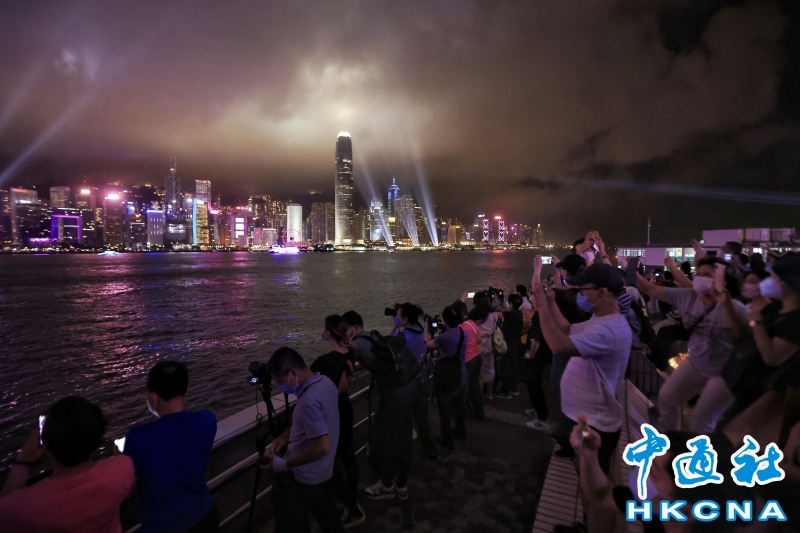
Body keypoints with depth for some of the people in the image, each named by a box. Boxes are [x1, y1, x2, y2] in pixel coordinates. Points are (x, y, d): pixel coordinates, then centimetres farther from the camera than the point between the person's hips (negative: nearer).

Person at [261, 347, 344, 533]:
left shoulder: (309, 400, -32)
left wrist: (283, 465, -21)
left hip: (301, 480, -8)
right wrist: (284, 437, 4)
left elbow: (323, 447, -32)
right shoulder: (326, 383, -3)